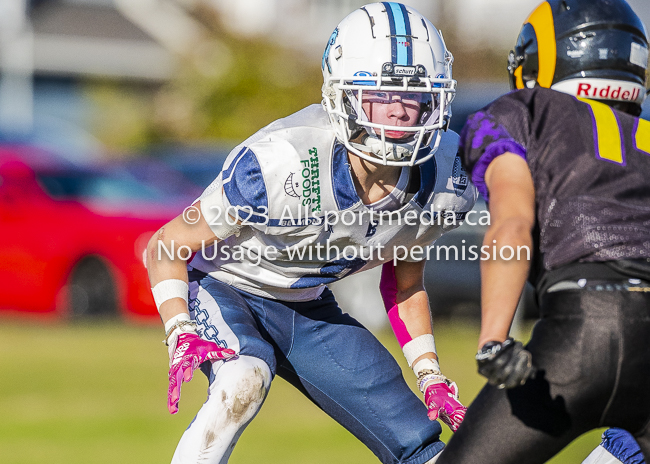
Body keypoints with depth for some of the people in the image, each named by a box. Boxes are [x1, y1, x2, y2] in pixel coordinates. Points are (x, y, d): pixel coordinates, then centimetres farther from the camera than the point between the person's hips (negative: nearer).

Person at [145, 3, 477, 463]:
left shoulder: (443, 180, -17)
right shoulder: (280, 164, -34)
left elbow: (405, 284, 6)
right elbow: (166, 248, -20)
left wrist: (431, 377, -1)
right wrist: (182, 338, -33)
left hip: (309, 310, 6)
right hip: (226, 290, -5)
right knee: (244, 378, -38)